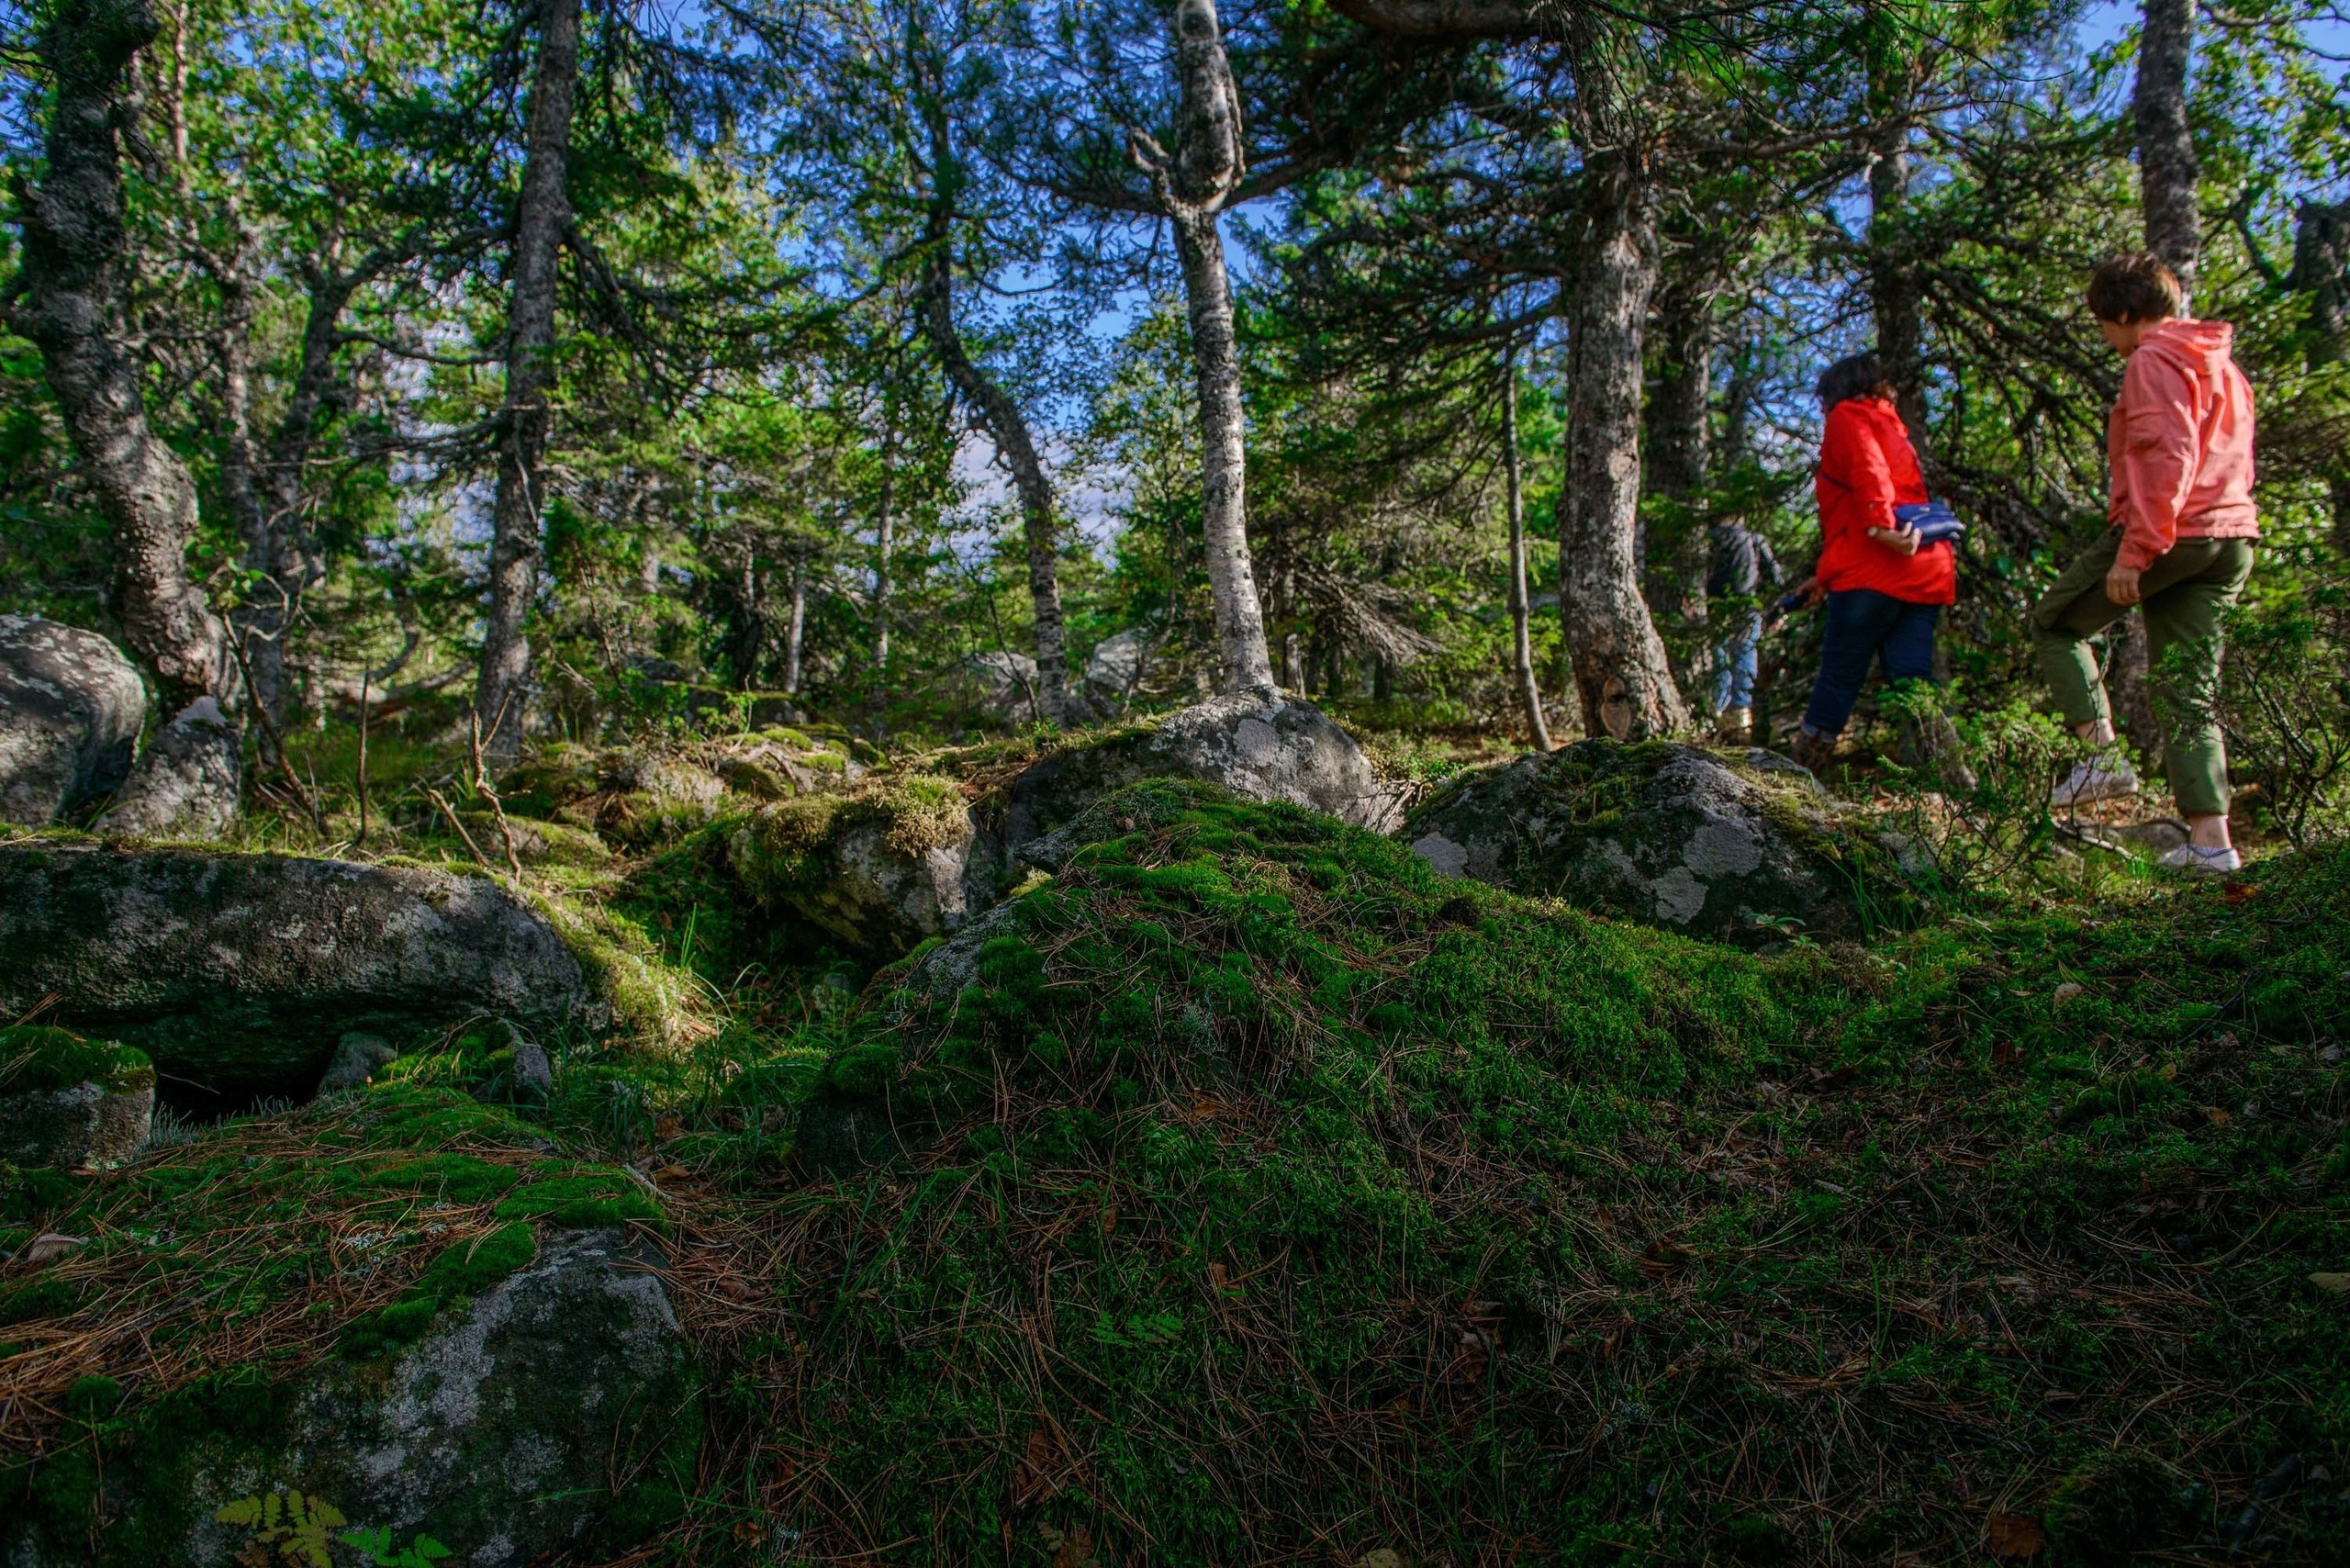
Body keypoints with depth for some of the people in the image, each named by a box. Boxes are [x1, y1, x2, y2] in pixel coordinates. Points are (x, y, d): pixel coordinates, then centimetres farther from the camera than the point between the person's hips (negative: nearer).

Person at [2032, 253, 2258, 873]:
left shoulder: (2153, 361, -7)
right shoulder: (2222, 364, 23)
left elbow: (2165, 457, -19)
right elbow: (2227, 461, 23)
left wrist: (2133, 553, -21)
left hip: (2167, 534, -9)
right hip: (2231, 540, 9)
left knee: (2053, 623, 10)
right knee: (2189, 692, 8)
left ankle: (2105, 754, -2)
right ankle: (2211, 841, 3)